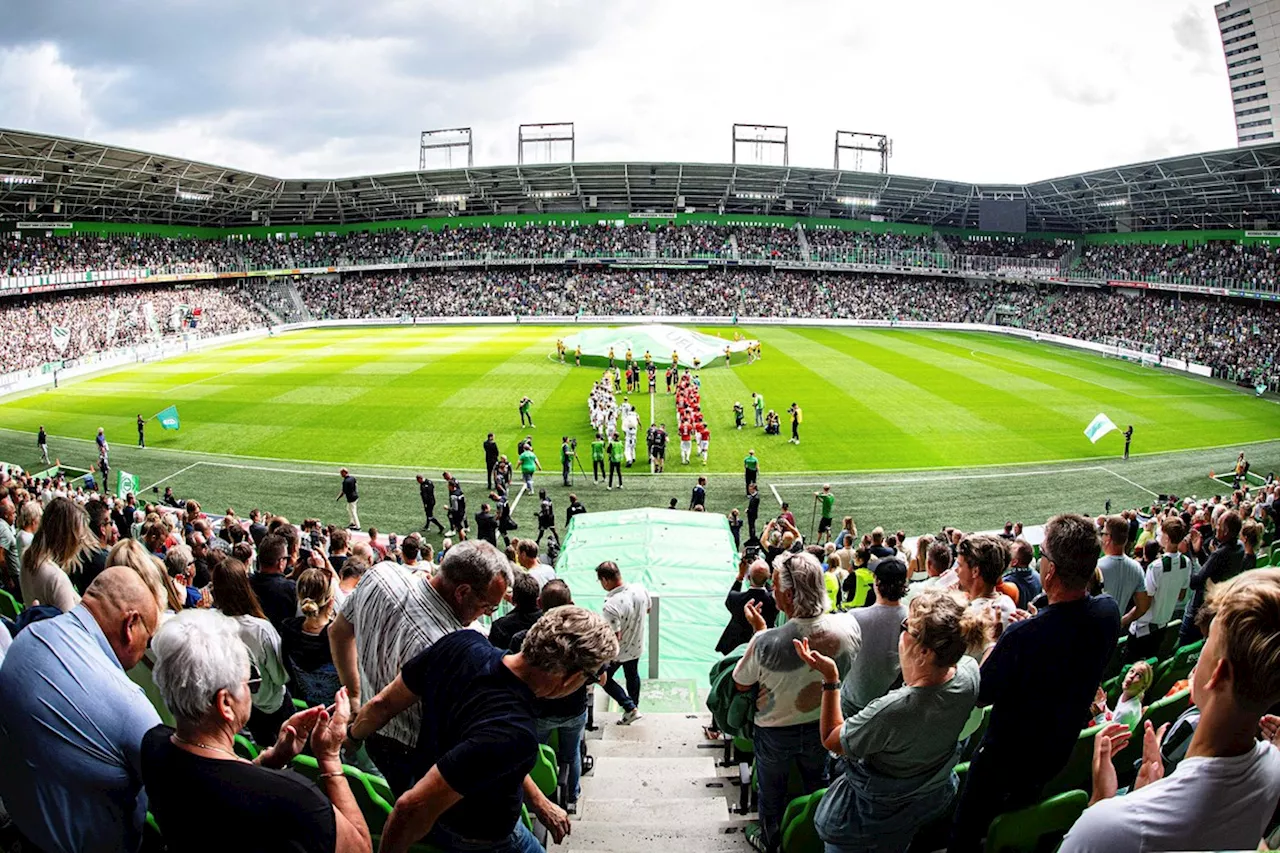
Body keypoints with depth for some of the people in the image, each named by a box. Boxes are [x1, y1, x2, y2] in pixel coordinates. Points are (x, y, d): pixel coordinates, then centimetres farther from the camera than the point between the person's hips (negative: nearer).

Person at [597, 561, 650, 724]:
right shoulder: (640, 589, -17)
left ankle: (630, 708, 17)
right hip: (637, 646, 6)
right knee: (632, 675, 30)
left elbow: (614, 637, -32)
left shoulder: (611, 605, -37)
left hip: (618, 651, -6)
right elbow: (647, 610, 3)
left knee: (604, 678, 20)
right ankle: (634, 706, 49)